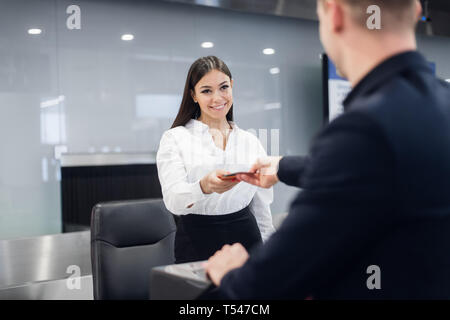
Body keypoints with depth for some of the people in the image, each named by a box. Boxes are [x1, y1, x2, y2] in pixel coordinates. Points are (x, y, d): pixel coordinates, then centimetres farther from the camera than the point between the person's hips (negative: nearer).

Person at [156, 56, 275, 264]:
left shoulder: (251, 142, 9)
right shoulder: (174, 138, -1)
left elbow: (261, 208, 13)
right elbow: (173, 200, -14)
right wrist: (204, 186, -33)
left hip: (244, 239, 3)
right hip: (195, 244, -2)